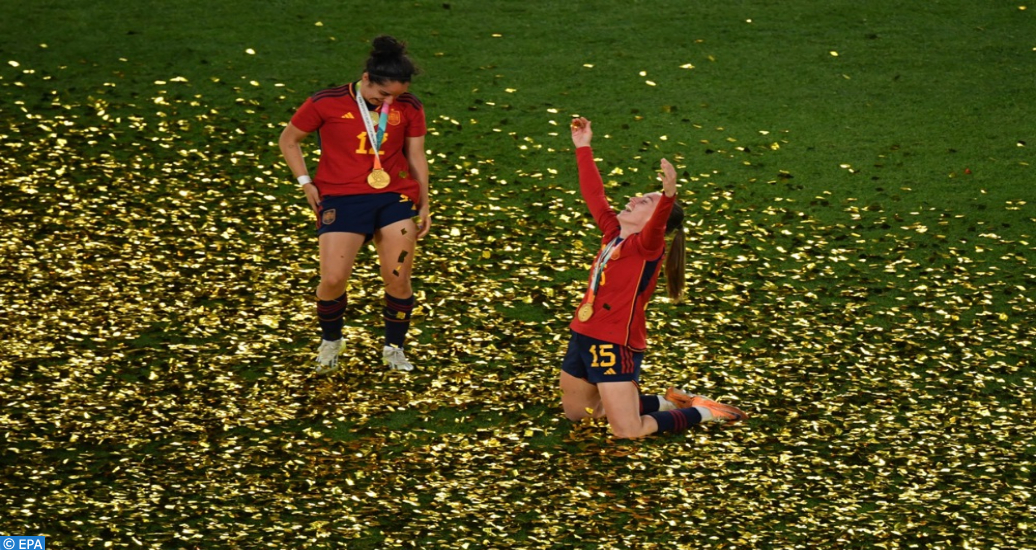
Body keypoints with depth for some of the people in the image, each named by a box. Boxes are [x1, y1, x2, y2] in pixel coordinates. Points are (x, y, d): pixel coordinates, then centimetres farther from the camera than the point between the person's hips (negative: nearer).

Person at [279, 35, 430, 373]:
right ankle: (330, 342, 17)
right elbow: (288, 140, 8)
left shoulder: (409, 108, 3)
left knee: (398, 281, -4)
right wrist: (305, 183, 0)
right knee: (333, 280, -12)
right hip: (341, 198, -2)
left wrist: (424, 205, 14)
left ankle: (394, 349, 19)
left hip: (395, 196, 2)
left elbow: (416, 157, 14)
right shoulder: (326, 104, -5)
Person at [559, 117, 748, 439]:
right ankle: (666, 403, 33)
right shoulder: (613, 233, 8)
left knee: (628, 432, -11)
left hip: (616, 345, -9)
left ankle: (701, 412, 12)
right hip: (583, 336, 9)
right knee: (575, 412, 24)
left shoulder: (648, 246, -13)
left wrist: (668, 196, -55)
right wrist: (583, 149, 23)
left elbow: (655, 229, -36)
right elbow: (594, 194, 19)